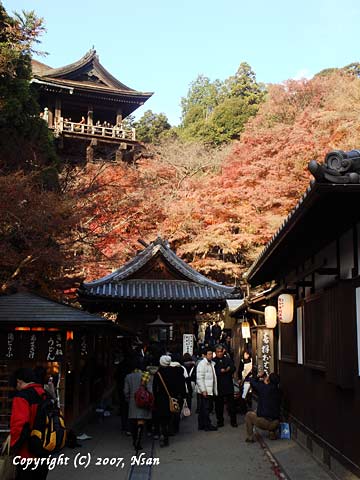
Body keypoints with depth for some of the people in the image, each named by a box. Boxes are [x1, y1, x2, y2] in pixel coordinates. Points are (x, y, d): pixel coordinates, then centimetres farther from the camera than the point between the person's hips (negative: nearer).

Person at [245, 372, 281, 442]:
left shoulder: (263, 387, -12)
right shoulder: (278, 391, 3)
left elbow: (252, 381, 2)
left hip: (263, 422, -5)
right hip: (275, 424, 5)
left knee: (248, 415, 23)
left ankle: (250, 437, 17)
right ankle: (272, 432, 19)